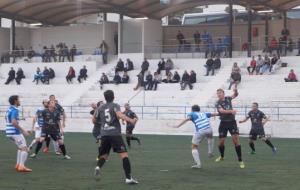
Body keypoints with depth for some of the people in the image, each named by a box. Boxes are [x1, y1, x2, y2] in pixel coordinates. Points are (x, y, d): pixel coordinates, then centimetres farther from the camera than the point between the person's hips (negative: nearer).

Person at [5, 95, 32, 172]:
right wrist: (23, 130, -21)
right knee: (25, 149, -5)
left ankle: (18, 165, 17)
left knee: (21, 148, 21)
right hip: (15, 132, -9)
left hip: (9, 132, 9)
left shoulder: (9, 109, 13)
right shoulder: (15, 110, -16)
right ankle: (21, 166, -13)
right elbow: (14, 122, -27)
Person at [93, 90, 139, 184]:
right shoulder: (115, 106, 1)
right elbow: (119, 115, -19)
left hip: (104, 135, 5)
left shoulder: (100, 108, 15)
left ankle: (98, 167, -15)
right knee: (124, 155, -8)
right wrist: (131, 120, -29)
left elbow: (94, 121, 25)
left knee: (104, 155, 18)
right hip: (115, 134, -5)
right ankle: (128, 178, -19)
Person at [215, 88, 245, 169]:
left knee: (236, 140, -12)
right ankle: (222, 156, 34)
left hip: (232, 122, 1)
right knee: (221, 142, 3)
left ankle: (240, 160, -9)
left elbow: (236, 95, 17)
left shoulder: (228, 98, 4)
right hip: (223, 123, -1)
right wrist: (231, 111, -39)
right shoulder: (217, 103, -7)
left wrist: (235, 91, -7)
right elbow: (222, 111, -24)